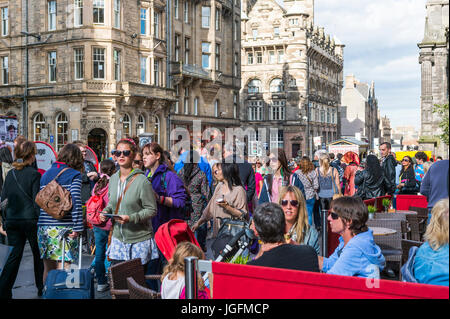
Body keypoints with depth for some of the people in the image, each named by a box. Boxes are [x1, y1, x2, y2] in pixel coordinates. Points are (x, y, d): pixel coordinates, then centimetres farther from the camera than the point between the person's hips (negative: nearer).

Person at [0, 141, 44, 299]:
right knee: (38, 254, 12)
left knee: (14, 254, 9)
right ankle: (41, 287, 24)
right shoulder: (34, 174, -10)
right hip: (30, 219, -4)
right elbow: (36, 201, -12)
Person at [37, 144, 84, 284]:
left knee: (48, 268, 13)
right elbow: (76, 202, -14)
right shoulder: (74, 175, -3)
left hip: (44, 226, 6)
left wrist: (39, 225, 19)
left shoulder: (45, 174, 14)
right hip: (64, 227, -5)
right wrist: (78, 227, -14)